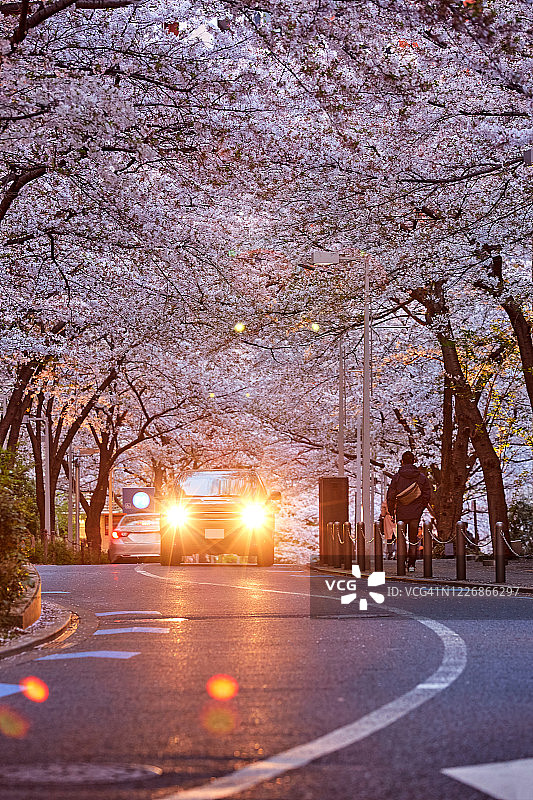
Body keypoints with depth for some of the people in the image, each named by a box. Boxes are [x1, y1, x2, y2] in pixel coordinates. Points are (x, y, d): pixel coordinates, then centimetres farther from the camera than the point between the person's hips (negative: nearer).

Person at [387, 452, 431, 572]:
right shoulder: (421, 476, -1)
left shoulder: (397, 476, -6)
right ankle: (411, 564, 5)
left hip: (401, 512, -1)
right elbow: (427, 494, 3)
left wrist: (391, 511, 6)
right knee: (413, 539, 8)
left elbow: (391, 495, -4)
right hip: (416, 513, 1)